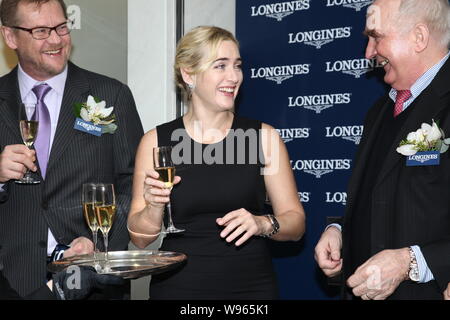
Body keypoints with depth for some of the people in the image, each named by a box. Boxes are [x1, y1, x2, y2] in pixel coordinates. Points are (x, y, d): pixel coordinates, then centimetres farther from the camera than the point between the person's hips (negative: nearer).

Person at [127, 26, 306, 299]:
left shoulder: (263, 137, -3)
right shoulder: (156, 141, -3)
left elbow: (295, 223, 0)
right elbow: (140, 238, 1)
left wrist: (263, 223, -19)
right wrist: (154, 206, -18)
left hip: (251, 286, 1)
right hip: (178, 287, 0)